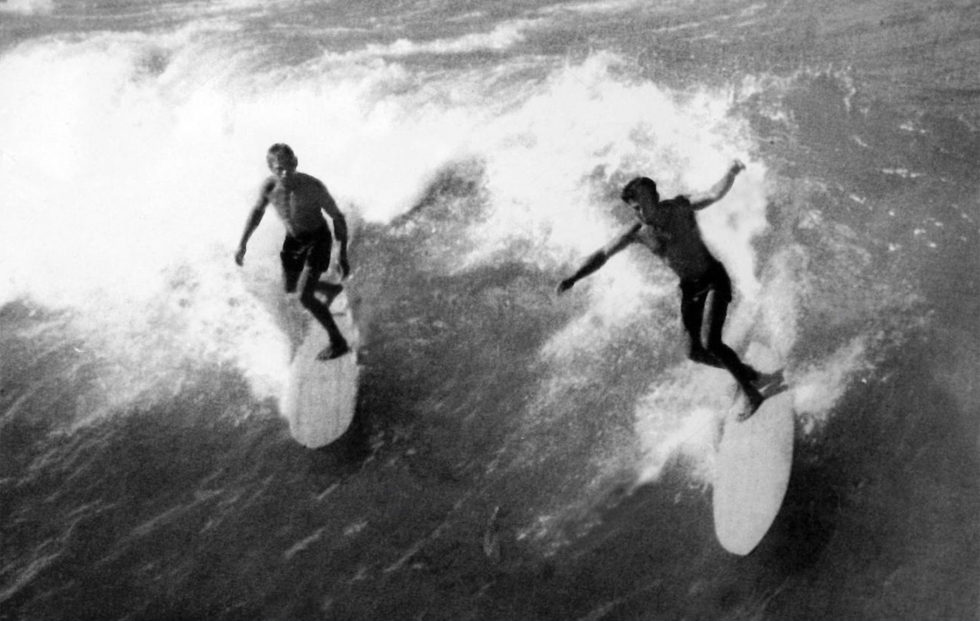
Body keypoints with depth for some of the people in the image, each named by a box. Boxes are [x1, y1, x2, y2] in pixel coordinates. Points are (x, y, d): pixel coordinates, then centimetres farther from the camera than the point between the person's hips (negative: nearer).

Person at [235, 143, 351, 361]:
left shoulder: (313, 187, -33)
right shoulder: (269, 186, -21)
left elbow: (337, 217, -18)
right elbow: (257, 211, 2)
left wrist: (343, 257, -16)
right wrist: (242, 243, 2)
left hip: (318, 239, -6)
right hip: (293, 239, 6)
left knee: (305, 298, -16)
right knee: (290, 288, 24)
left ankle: (338, 342, 3)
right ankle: (333, 290, 52)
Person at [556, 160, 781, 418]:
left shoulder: (680, 207, -16)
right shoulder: (637, 232, -9)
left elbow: (714, 194, -31)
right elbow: (602, 254, -7)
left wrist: (731, 173, -50)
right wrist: (574, 278, -19)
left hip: (714, 279, -5)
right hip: (689, 288, 5)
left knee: (711, 344, -19)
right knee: (696, 352, 3)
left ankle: (751, 393, -2)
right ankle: (749, 375, 26)